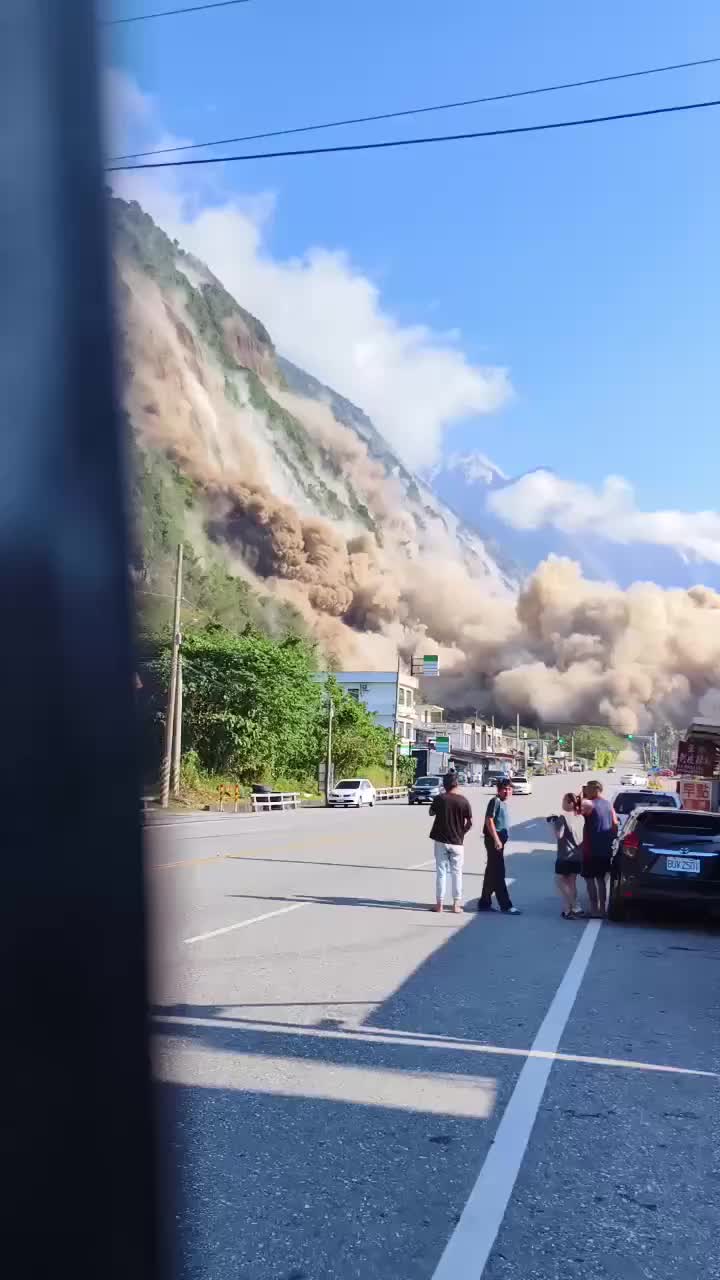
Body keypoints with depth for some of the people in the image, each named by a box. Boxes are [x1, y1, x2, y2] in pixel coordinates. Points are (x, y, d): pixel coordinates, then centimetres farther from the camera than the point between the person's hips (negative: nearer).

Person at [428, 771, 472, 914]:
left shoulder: (439, 799, -8)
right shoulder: (463, 801, -7)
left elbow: (431, 813, 9)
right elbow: (469, 822, -3)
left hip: (441, 840, 0)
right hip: (457, 841, 0)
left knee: (441, 872, 7)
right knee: (457, 873, 9)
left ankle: (439, 903, 9)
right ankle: (456, 904, 10)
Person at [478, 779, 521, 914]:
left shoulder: (503, 802, 18)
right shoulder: (495, 801, -11)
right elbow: (489, 820, -18)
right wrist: (496, 839, -22)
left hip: (499, 840, 10)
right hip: (494, 840, -10)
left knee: (491, 873, 13)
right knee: (498, 873, -7)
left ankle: (484, 903, 20)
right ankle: (506, 906, -6)